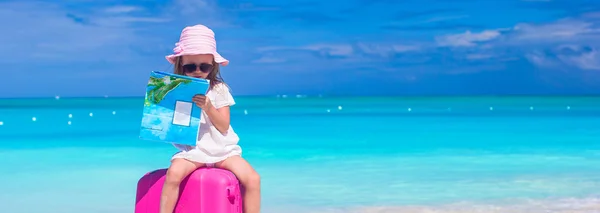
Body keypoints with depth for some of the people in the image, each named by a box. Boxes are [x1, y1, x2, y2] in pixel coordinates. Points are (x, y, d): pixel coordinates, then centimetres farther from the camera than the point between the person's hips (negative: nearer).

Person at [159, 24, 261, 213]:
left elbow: (224, 126, -5)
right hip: (191, 150, 0)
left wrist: (208, 107, -20)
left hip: (221, 150, 1)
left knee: (252, 178, -19)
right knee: (173, 173, -32)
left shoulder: (219, 89, 1)